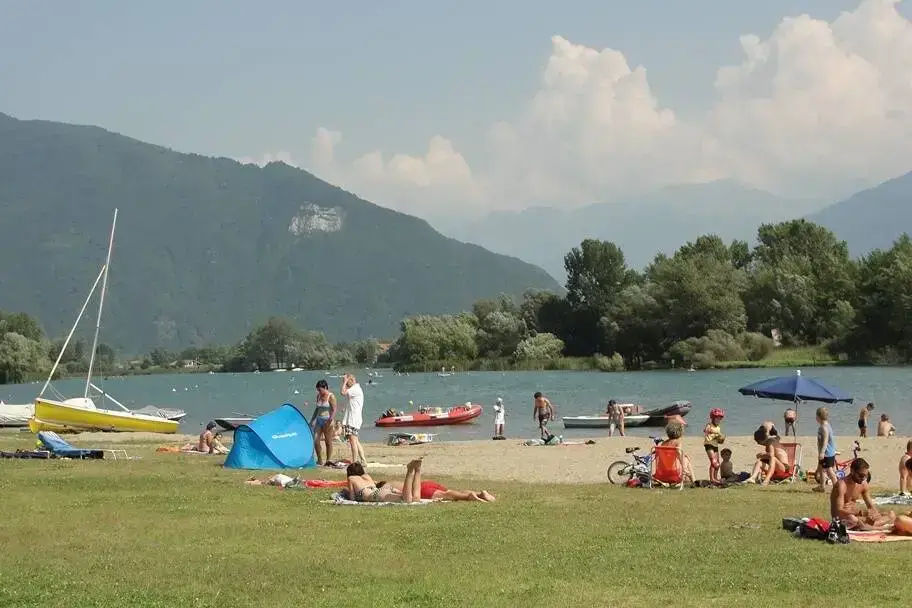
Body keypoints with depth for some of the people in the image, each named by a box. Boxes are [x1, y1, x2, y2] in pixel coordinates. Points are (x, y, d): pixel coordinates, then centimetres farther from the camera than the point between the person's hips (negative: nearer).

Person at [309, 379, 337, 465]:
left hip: (327, 420, -7)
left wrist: (331, 420, -25)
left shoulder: (331, 396, -8)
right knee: (315, 440, -2)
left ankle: (328, 460, 6)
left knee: (328, 441, 0)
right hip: (319, 420, 7)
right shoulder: (318, 396, 12)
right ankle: (319, 460, 8)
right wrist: (312, 420, 19)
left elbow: (334, 410, -13)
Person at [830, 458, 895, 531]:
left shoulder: (863, 484, 5)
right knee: (852, 518, -44)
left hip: (857, 517, 8)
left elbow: (871, 506, 10)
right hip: (842, 520, -8)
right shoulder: (842, 485, -19)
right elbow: (838, 511, -28)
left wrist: (875, 513, -16)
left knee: (891, 515, -3)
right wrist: (862, 513, -39)